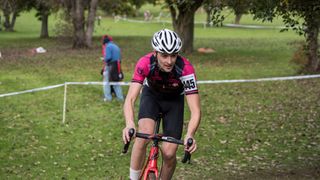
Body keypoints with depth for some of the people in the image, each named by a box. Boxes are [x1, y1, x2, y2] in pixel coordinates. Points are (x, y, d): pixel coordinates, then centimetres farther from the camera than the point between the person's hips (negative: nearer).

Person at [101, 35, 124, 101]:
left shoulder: (108, 46, -11)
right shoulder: (116, 46, 14)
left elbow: (108, 57, -20)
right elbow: (119, 57, 15)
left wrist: (104, 59, -1)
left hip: (110, 66, -7)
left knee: (106, 82, 4)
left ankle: (108, 97, 2)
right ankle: (120, 97, 15)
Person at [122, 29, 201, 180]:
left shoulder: (186, 69, -36)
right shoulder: (145, 63, -34)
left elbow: (195, 110, -37)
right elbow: (130, 99, -40)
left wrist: (190, 135, -56)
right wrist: (129, 124, -60)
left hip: (174, 101, 0)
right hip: (151, 95, 0)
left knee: (169, 154, -9)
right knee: (145, 134, -29)